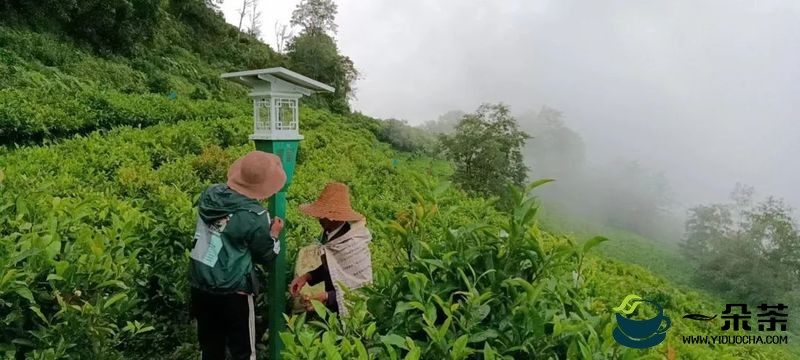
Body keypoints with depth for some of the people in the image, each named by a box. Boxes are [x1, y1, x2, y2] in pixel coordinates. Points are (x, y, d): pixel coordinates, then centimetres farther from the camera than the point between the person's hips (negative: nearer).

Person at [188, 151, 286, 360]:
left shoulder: (210, 194, -3)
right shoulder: (254, 217, -20)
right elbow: (266, 257, -6)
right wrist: (274, 235, 10)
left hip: (199, 285, 6)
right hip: (231, 291, -6)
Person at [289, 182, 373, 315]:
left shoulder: (353, 246, -26)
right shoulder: (330, 234, -5)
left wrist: (326, 297, -29)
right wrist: (307, 277, -4)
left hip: (346, 312, -6)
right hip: (331, 307, 7)